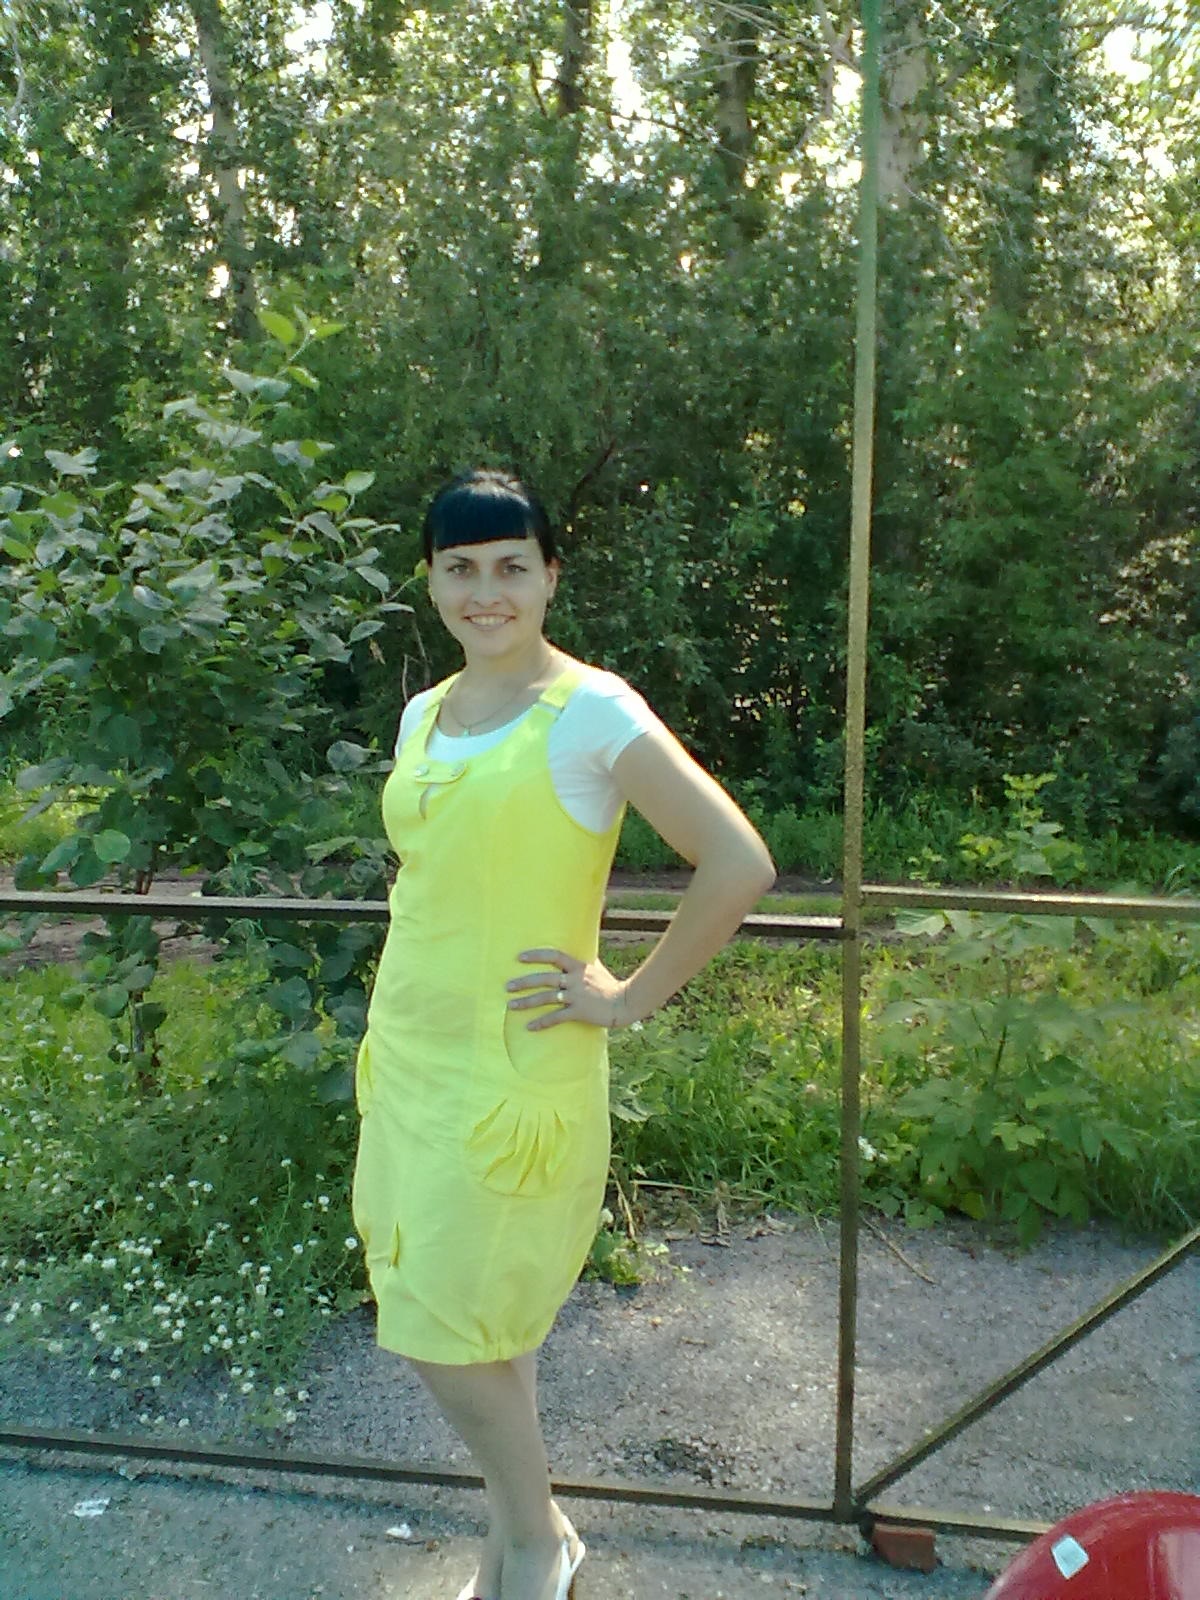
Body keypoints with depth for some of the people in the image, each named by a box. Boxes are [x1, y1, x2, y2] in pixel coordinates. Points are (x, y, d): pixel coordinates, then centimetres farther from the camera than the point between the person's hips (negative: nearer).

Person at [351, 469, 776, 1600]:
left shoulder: (590, 711, -14)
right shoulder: (424, 715, 7)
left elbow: (739, 866, -20)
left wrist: (629, 997, -13)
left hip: (516, 1073, -6)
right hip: (407, 1057, 6)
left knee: (446, 1337, 2)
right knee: (476, 1329, 17)